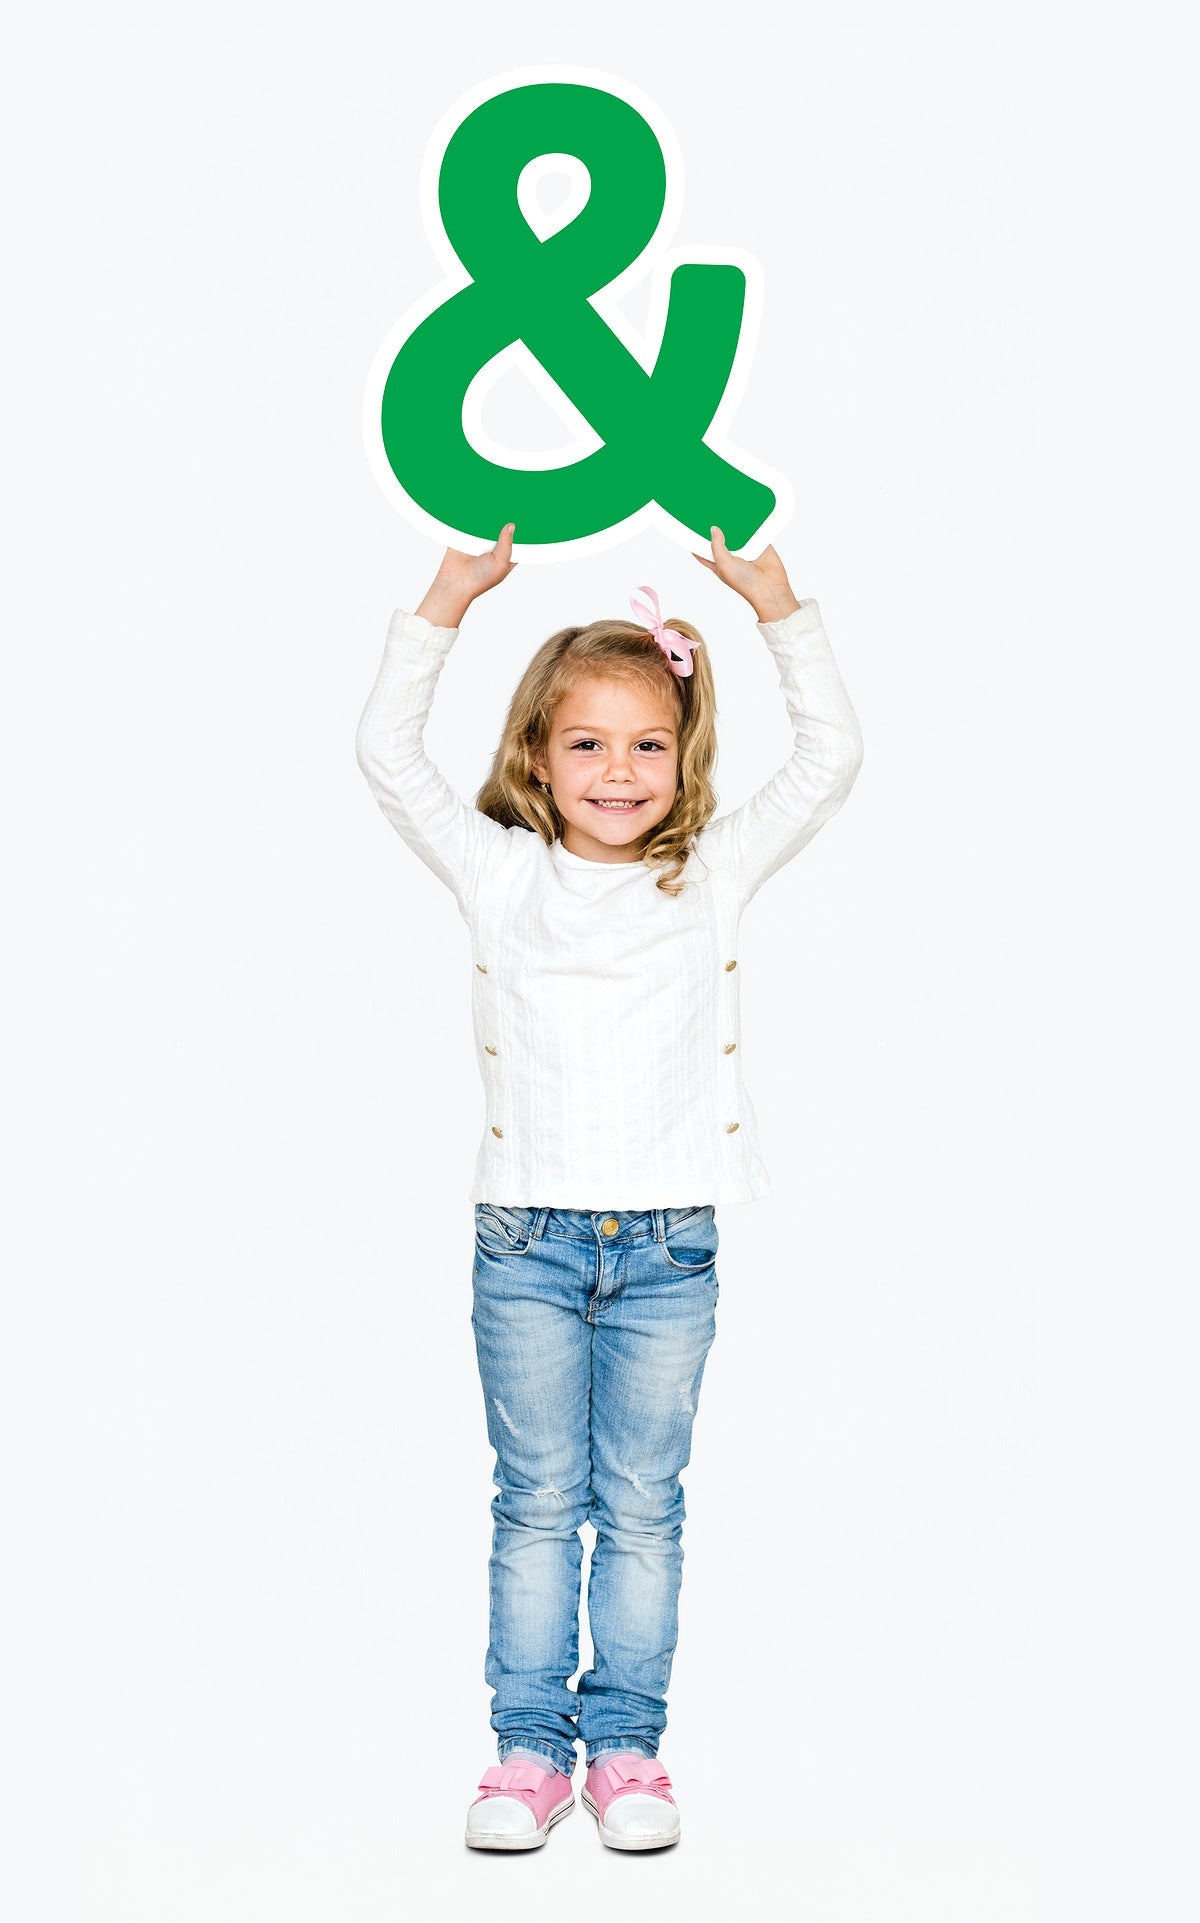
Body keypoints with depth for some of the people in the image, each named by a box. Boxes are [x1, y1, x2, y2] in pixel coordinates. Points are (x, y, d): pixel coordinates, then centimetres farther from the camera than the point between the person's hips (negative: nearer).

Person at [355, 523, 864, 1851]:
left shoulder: (712, 876, 5)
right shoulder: (500, 874, 4)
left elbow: (831, 759, 4)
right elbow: (387, 753, 3)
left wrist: (779, 609, 2)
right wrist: (443, 607, 2)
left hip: (667, 1250, 0)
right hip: (527, 1243, 0)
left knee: (641, 1510, 8)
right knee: (538, 1508, 7)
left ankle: (624, 1743, 19)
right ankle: (530, 1745, 17)